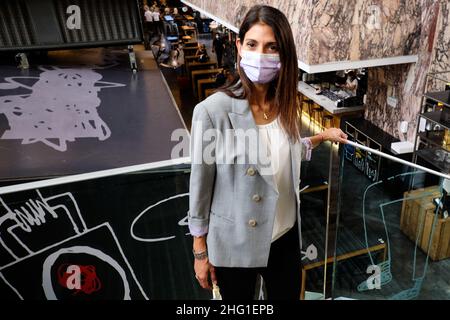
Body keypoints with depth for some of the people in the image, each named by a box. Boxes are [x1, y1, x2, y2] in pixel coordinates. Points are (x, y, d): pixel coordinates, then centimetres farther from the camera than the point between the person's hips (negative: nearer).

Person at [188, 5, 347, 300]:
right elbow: (201, 186, -14)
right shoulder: (212, 111, -22)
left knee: (288, 295, 24)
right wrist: (200, 252, -7)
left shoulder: (285, 104, -5)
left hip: (286, 235, 5)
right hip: (235, 243, -4)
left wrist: (322, 137, 13)